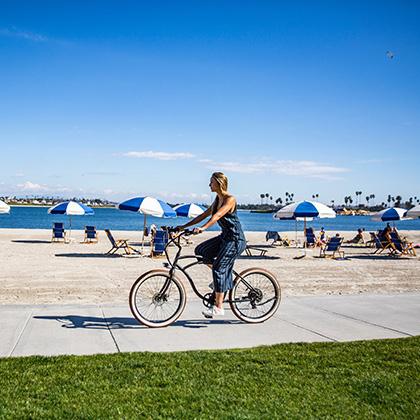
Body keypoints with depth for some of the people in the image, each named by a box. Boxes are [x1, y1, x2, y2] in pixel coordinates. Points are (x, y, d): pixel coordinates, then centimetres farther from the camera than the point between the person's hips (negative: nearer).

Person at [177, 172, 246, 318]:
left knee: (219, 268, -14)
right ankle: (225, 279, 10)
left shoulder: (230, 199, -16)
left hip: (235, 239, -9)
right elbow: (204, 215, 14)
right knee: (200, 250, -1)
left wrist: (203, 228, -44)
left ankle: (218, 307, -8)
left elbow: (218, 215, -31)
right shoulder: (217, 200, 12)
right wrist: (184, 226, 10)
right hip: (225, 237, 9)